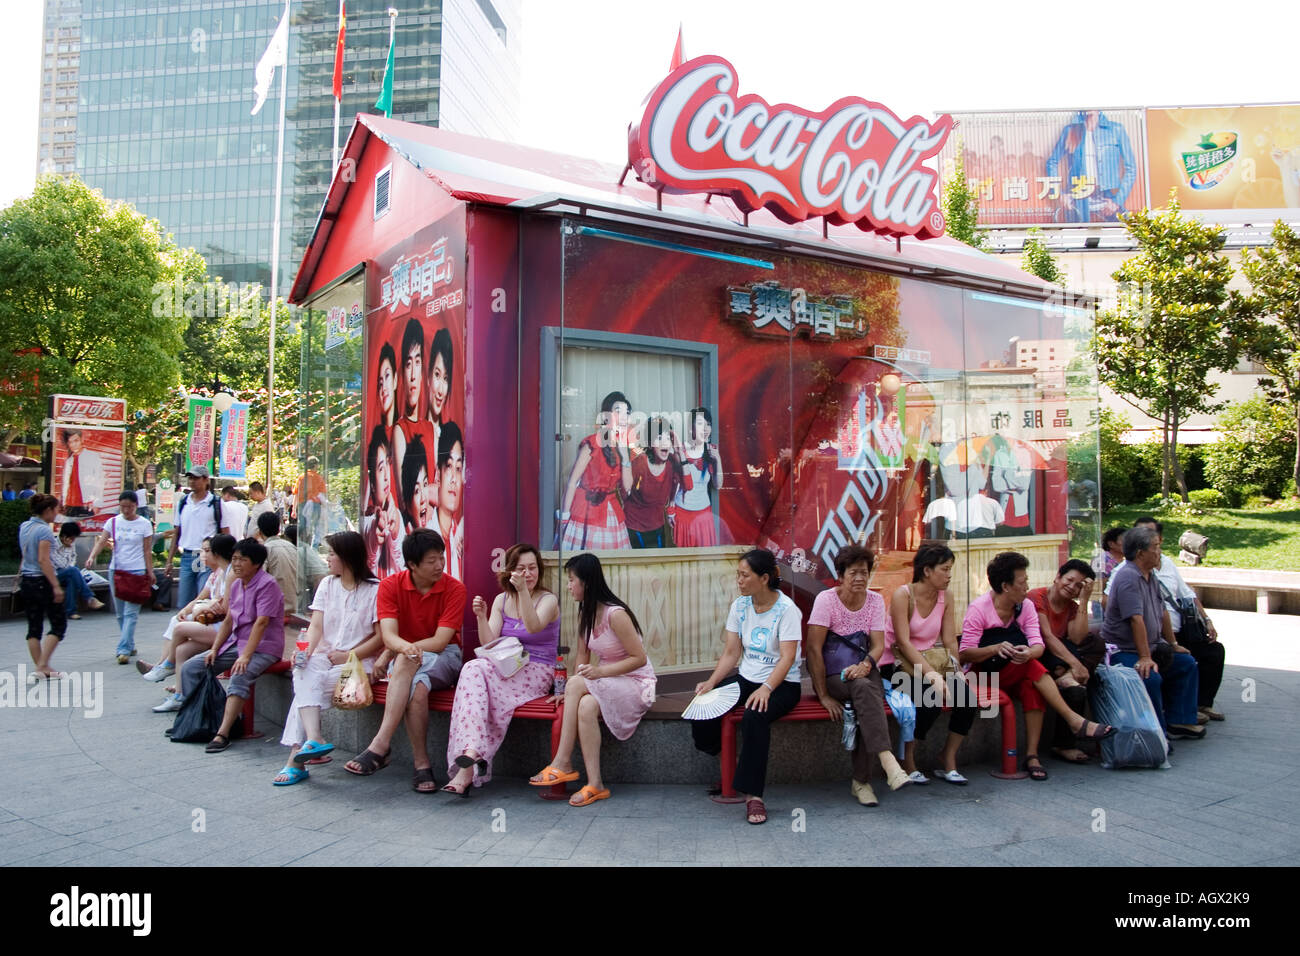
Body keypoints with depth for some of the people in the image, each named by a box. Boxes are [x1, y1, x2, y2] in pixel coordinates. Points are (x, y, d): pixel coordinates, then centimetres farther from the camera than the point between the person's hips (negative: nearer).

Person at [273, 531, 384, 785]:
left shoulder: (375, 590, -3)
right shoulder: (327, 585, 15)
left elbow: (380, 637, -7)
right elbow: (316, 625, 4)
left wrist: (348, 656, -15)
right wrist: (306, 649, -15)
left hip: (358, 660, -4)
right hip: (324, 655, 4)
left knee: (307, 683, -26)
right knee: (305, 672, -29)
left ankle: (296, 758, -24)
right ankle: (314, 738, -42)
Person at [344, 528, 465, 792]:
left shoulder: (454, 589, -8)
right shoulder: (390, 586, -3)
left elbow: (440, 641, -16)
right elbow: (388, 635, -16)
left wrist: (392, 654, -21)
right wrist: (405, 647, -41)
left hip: (443, 658, -1)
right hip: (402, 660, 1)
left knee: (405, 662, -36)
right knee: (416, 688, -36)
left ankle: (380, 745, -36)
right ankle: (422, 765, -34)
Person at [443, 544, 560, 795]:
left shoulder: (548, 600, 1)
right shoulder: (501, 600, 15)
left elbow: (533, 627, -21)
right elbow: (489, 645, 5)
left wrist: (523, 590, -29)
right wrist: (481, 617, -11)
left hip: (536, 674, -4)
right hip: (504, 669, 4)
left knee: (475, 670, -30)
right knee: (475, 670, -31)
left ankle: (467, 766, -35)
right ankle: (471, 763, -41)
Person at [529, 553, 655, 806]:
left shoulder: (615, 614, -20)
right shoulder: (585, 613, 6)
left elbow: (640, 658, -17)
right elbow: (583, 655, 8)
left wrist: (600, 672, -26)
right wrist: (573, 689, -9)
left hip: (637, 683, -6)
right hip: (607, 682, 6)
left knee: (576, 684, -29)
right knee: (586, 706, -29)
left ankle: (562, 763, -23)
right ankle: (594, 784, -27)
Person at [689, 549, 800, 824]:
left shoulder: (786, 609, -13)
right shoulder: (739, 606, 5)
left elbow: (787, 658, -21)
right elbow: (731, 653, 4)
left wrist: (766, 688, -35)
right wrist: (712, 681, -12)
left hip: (782, 684, -6)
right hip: (747, 678, 6)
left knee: (755, 716, -36)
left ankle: (753, 794, -25)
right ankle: (730, 767, 7)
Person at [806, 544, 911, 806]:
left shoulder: (875, 600, 5)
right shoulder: (826, 599, -7)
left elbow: (878, 644, 1)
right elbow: (814, 649, -12)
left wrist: (866, 665, -23)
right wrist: (823, 696, -17)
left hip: (862, 670, 3)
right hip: (831, 675, -3)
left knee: (868, 701, -31)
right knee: (863, 688, -35)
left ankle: (861, 781, -21)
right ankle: (888, 762, -43)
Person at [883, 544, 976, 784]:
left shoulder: (945, 597, 3)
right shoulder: (903, 595, -15)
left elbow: (950, 641, 2)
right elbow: (903, 643, -22)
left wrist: (955, 673, -12)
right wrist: (932, 675, -29)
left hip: (931, 662, 6)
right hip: (897, 665, -6)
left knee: (967, 698, -18)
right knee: (932, 699, -30)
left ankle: (949, 763, 0)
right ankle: (907, 763, -9)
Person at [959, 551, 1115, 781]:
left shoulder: (1026, 606, 4)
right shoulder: (979, 608, -13)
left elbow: (1038, 645, -8)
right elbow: (964, 654, -18)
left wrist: (1029, 653, -33)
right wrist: (995, 649, -35)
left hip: (1015, 676, 5)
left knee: (1031, 686, -30)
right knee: (1032, 668, -29)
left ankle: (1032, 754, -27)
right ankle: (1075, 722, -25)